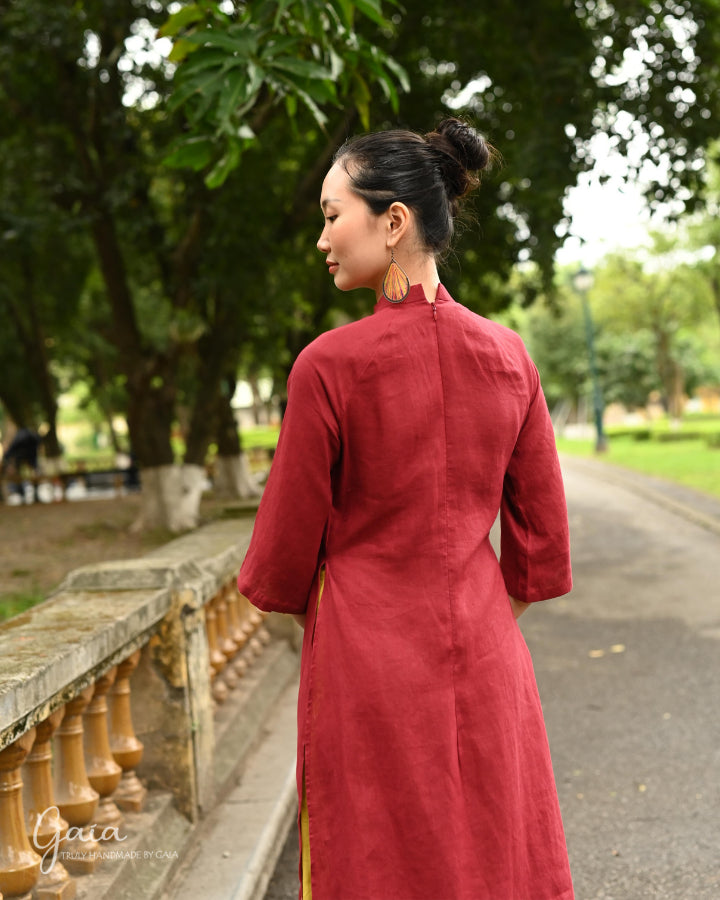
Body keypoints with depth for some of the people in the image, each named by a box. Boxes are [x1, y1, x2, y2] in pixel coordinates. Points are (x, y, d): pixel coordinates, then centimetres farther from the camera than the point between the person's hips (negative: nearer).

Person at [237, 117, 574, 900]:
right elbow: (540, 528, 5)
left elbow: (289, 541, -6)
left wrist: (279, 595, 15)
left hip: (368, 656, -4)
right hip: (483, 655, 4)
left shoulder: (330, 365, -15)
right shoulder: (507, 357, -2)